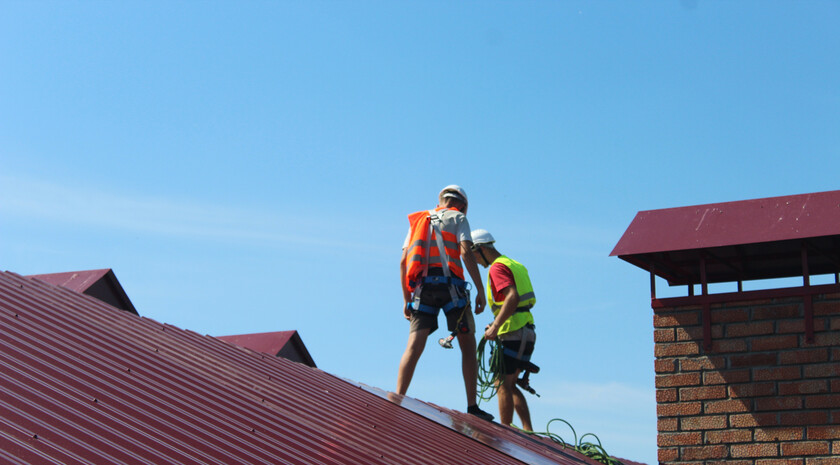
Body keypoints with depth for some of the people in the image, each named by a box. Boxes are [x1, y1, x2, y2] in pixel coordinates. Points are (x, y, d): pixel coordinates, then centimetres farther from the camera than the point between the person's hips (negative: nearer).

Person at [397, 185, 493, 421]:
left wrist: (407, 299, 17)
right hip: (449, 285, -4)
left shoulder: (418, 220, 23)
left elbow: (403, 261, 15)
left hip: (422, 286, 4)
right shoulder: (457, 218, 10)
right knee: (468, 345, 4)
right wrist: (480, 290, -7)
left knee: (415, 346, -4)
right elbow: (466, 252, -6)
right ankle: (472, 407, 1)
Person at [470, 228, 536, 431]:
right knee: (509, 385, 13)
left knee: (503, 384, -5)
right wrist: (498, 324, 25)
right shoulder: (513, 264, 20)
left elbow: (512, 297, -25)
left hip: (513, 333, -10)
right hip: (526, 332, 10)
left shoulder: (497, 267, -10)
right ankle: (528, 430, 9)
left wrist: (495, 326, -27)